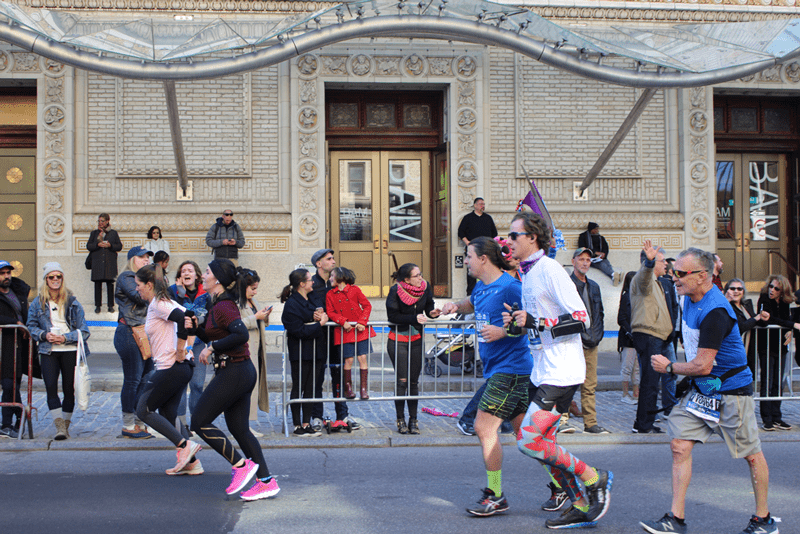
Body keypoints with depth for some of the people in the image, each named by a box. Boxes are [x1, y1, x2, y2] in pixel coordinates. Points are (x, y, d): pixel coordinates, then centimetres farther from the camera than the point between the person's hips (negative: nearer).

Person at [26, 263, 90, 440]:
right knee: (51, 387, -13)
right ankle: (59, 425, -13)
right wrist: (44, 335, -9)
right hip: (48, 352, 0)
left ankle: (65, 423, 18)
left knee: (69, 389, 3)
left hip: (70, 351, 0)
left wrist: (65, 338, -12)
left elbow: (84, 331, 2)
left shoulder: (72, 302, 3)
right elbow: (31, 326, 11)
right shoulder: (37, 303, 7)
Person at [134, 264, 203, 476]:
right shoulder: (164, 302, 16)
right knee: (167, 416, 12)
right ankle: (191, 462, 12)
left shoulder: (157, 304, -12)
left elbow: (183, 319, -28)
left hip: (171, 368, -10)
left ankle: (185, 445, -7)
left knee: (143, 410, 0)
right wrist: (182, 349, 12)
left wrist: (180, 350, -19)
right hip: (180, 369, 10)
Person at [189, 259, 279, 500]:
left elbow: (241, 334, -31)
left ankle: (241, 465, 2)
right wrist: (196, 326, 7)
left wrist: (211, 348, -23)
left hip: (233, 373, -10)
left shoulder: (223, 306, -16)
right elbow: (213, 337, 24)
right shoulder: (216, 304, 14)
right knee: (239, 428, 13)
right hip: (243, 372, 10)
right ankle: (266, 481, 14)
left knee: (199, 422, -2)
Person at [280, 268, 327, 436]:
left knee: (311, 388, 9)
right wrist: (319, 323, -17)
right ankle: (297, 425, 8)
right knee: (298, 389, 1)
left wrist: (318, 317, -3)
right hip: (300, 353, -8)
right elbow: (299, 331, -19)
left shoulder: (309, 300, 13)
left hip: (315, 351, 8)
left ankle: (306, 423, 15)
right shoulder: (292, 304, -13)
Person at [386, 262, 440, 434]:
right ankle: (401, 420, 7)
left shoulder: (425, 287, -4)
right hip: (397, 341, -4)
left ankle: (413, 420, 16)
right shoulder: (395, 291, -15)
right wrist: (414, 318, -24)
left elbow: (428, 305, 12)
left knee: (414, 381, 7)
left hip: (416, 340, 4)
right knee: (402, 380, -6)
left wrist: (431, 312, -11)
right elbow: (392, 316, -16)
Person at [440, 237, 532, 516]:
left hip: (510, 367, -10)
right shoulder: (482, 285, 12)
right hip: (496, 368, 10)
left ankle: (496, 497, -1)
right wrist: (456, 306, 13)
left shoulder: (509, 287, -16)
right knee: (525, 431, 13)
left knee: (484, 428, -10)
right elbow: (472, 303, 34)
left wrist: (503, 331, -26)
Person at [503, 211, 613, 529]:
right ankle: (582, 508, 20)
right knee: (542, 443, 11)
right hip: (543, 371, 10)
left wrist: (535, 322, -22)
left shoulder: (549, 269, -14)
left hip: (561, 371, -10)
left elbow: (581, 318, -18)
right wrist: (517, 321, 6)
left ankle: (594, 478, 1)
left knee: (528, 440, -14)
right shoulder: (527, 273, 15)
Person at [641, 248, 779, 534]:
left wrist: (669, 367, -11)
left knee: (752, 454, 7)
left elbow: (702, 366, -23)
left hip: (731, 391, -8)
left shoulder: (715, 312, -26)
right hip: (702, 389, 9)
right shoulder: (691, 298, 3)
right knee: (680, 445, -4)